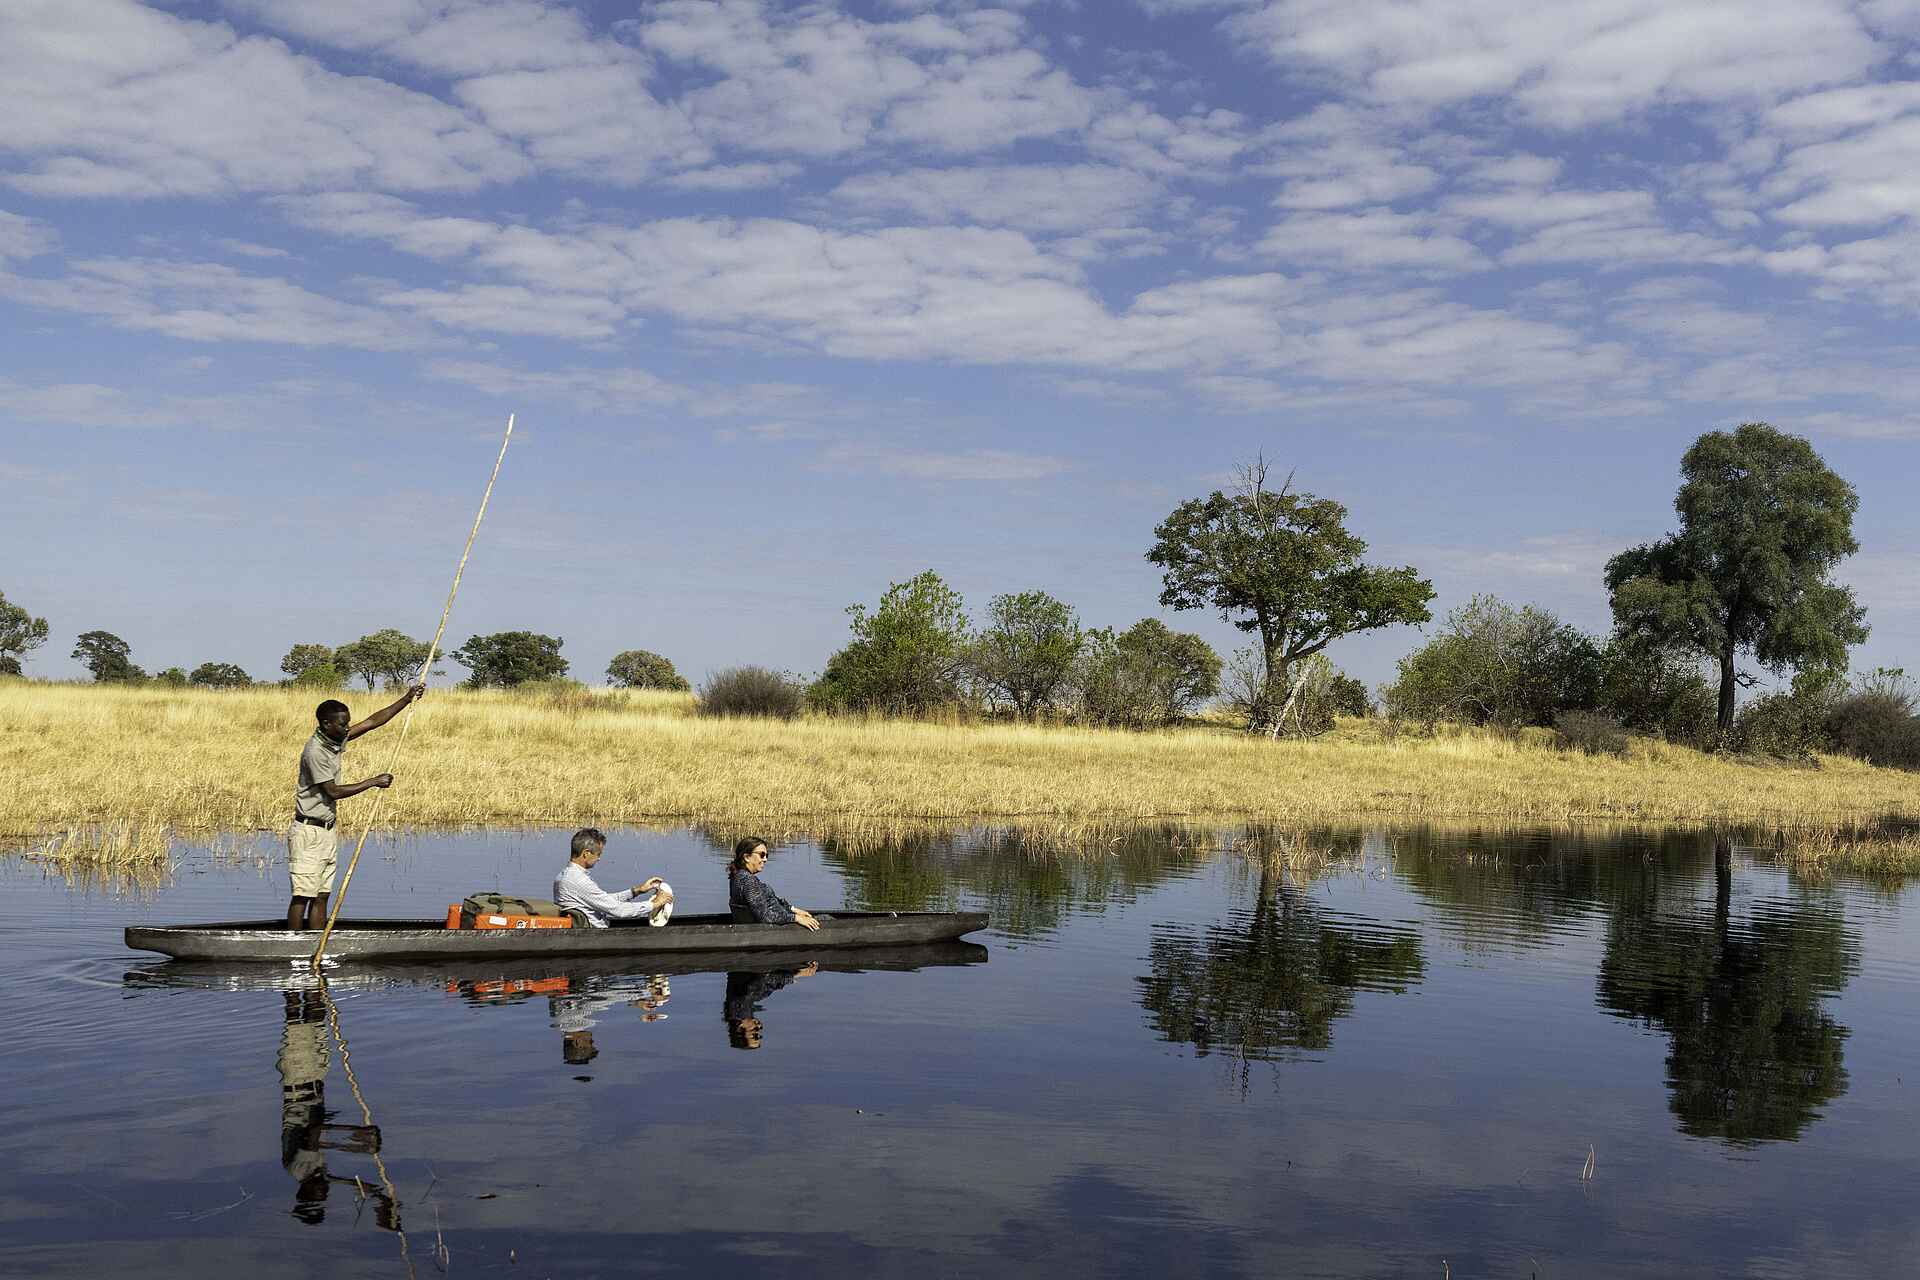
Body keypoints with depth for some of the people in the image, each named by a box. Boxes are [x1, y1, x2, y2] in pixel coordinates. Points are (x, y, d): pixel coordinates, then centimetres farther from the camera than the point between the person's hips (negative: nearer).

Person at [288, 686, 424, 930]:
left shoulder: (336, 740, 5)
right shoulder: (315, 751, -20)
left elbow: (372, 722, 10)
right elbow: (333, 791, -18)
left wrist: (406, 699, 6)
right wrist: (372, 782, -12)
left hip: (328, 830, 9)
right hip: (309, 831, -9)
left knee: (321, 896, 8)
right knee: (303, 895, -8)